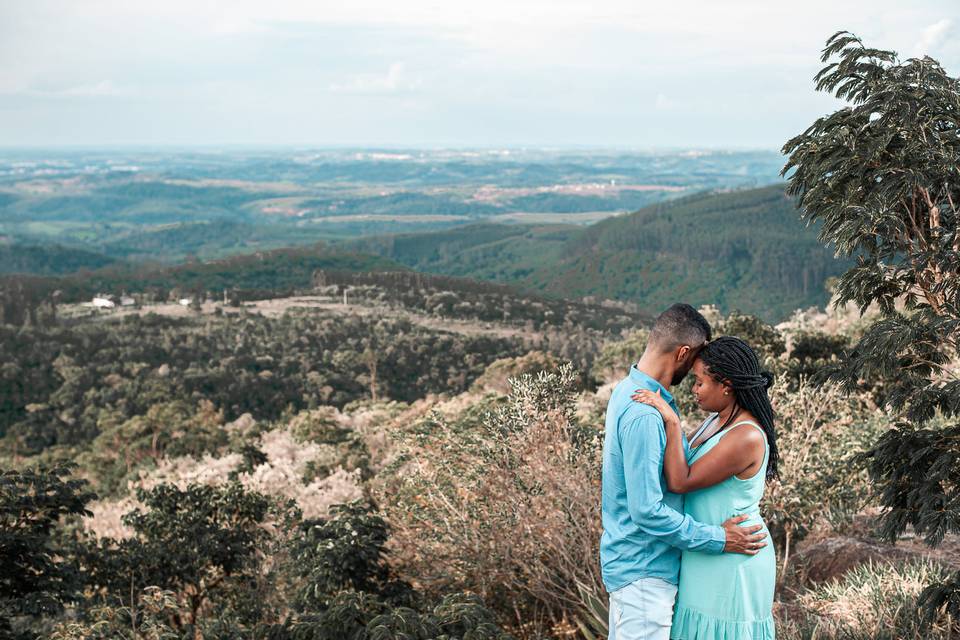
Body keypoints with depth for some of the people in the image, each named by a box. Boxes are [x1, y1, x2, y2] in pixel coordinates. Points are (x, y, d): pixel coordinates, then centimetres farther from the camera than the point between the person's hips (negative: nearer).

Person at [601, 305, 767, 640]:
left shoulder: (629, 389, 6)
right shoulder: (643, 416, -26)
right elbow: (648, 511, -26)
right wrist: (718, 539, -18)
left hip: (630, 564, 10)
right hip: (643, 571, -10)